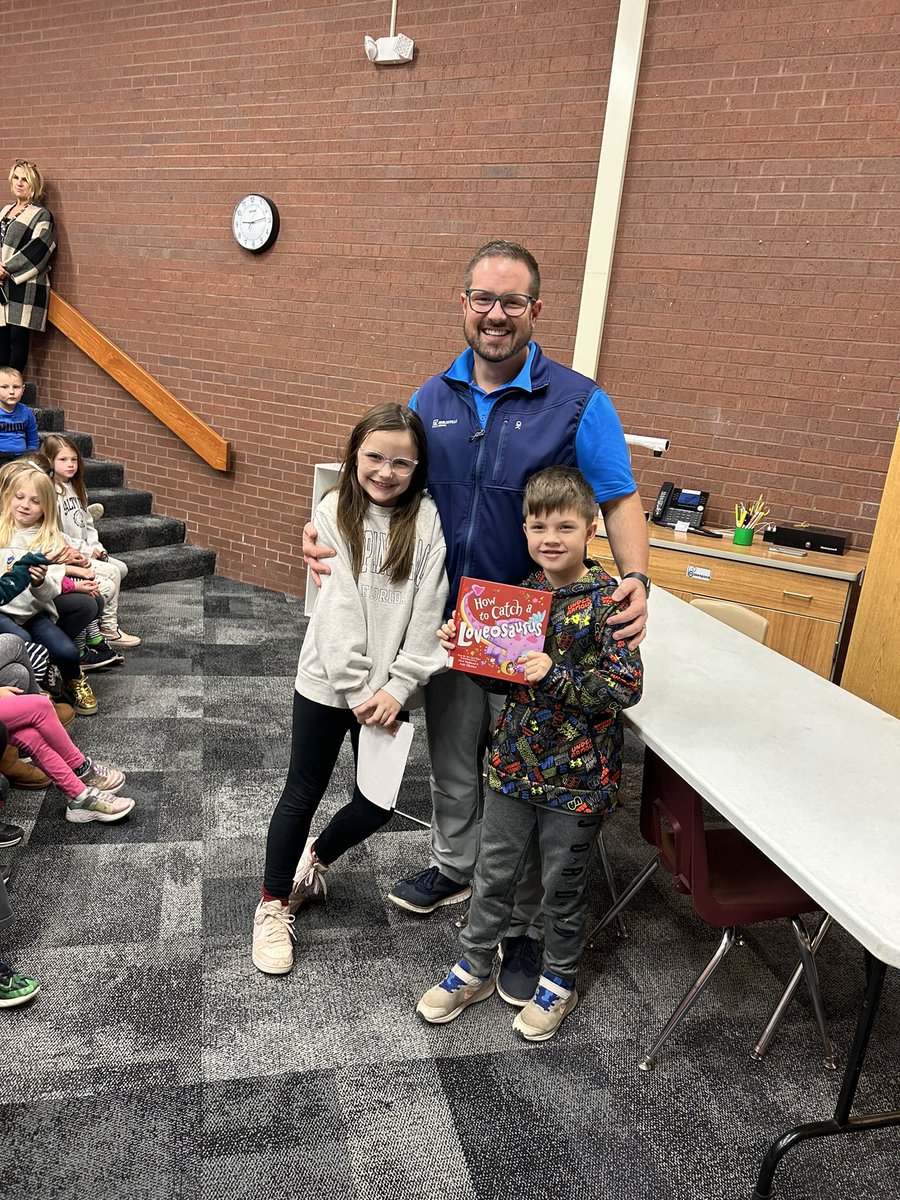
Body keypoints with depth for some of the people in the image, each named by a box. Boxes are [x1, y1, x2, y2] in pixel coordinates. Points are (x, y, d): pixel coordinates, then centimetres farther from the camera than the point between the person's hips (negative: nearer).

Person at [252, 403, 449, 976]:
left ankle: (317, 857, 43)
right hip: (328, 680, -1)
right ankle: (274, 904, 32)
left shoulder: (428, 521, -5)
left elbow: (428, 611, -8)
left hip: (389, 689, 2)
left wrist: (397, 687, -14)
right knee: (302, 795, 10)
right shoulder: (335, 513, -7)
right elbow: (338, 608, -12)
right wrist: (357, 690, -16)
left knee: (376, 804, 11)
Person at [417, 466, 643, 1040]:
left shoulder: (609, 600, -15)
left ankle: (559, 982, 39)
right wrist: (463, 648, -9)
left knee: (563, 885, 15)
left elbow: (627, 686, -19)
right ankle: (475, 970, 40)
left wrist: (556, 676, -28)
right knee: (494, 873, 19)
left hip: (577, 776, -4)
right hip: (515, 762, 5)